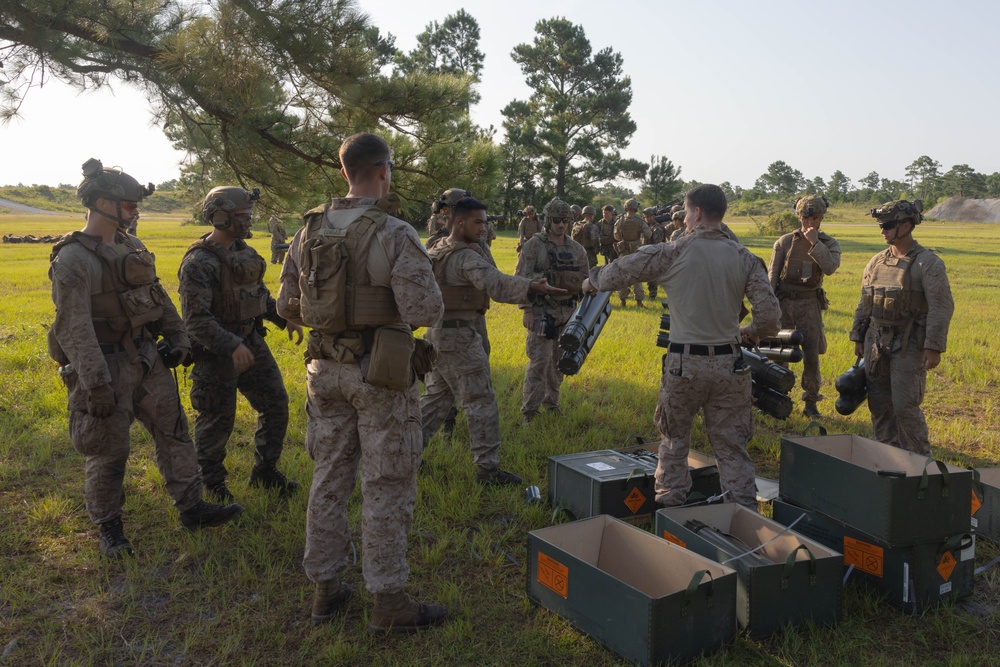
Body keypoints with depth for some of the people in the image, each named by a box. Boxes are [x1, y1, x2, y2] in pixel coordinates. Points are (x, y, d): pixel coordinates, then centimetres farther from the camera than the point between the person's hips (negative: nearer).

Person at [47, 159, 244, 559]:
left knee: (174, 430, 11)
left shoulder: (131, 248, 8)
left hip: (146, 359, 8)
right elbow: (73, 328, -23)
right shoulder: (73, 259, -17)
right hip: (106, 367, -8)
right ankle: (109, 529, 22)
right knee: (108, 452, 3)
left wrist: (178, 338, 13)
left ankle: (192, 508, 22)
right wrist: (95, 384, -27)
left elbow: (159, 298, 18)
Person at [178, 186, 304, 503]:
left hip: (251, 341, 8)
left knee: (276, 403, 9)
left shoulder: (243, 251, 6)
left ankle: (265, 471, 27)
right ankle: (211, 483, 27)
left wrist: (285, 319, 7)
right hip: (216, 351, -8)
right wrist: (231, 346, -34)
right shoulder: (199, 262, -20)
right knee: (218, 419, 6)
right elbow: (195, 319, -26)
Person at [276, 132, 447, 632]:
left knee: (329, 477, 15)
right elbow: (424, 311, -20)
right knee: (387, 487, 4)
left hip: (325, 370, 6)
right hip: (380, 374, -6)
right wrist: (427, 290, 2)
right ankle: (388, 601, 13)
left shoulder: (309, 232, 3)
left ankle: (325, 589, 27)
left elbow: (287, 306, 8)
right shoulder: (396, 235, -15)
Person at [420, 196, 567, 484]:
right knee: (481, 403, -3)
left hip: (437, 333, 10)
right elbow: (495, 283, -34)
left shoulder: (438, 251, 12)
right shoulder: (466, 256, -18)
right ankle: (488, 468, 2)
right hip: (459, 336, -9)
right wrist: (534, 287, -42)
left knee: (436, 396, 20)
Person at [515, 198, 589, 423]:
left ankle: (551, 402, 29)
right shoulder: (534, 245, -7)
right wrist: (527, 309, -15)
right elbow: (521, 278, -9)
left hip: (567, 312, 5)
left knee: (558, 361, 13)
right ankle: (529, 411, -1)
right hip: (542, 312, -5)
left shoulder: (577, 249, 7)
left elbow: (585, 280, 14)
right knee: (539, 361, -9)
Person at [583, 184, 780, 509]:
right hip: (729, 365, 2)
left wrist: (593, 280, 17)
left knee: (674, 440, 18)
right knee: (732, 447, 11)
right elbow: (769, 312, -5)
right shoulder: (744, 258, 0)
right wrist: (751, 331, 17)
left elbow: (621, 270, -4)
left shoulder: (673, 252, -8)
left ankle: (670, 507, 27)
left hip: (684, 363, -2)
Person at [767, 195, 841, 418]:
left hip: (810, 304, 0)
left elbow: (830, 268, -18)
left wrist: (814, 243, -19)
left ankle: (811, 403, 12)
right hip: (783, 302, 0)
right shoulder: (785, 242, 1)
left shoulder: (829, 243, 3)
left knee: (812, 356, 1)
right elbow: (771, 275, 0)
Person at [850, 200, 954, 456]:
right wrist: (858, 337, 14)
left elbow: (942, 307, -12)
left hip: (909, 345, -6)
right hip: (876, 341, 6)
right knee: (879, 403, 9)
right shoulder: (876, 262, 9)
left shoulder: (928, 263, -9)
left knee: (905, 405, -6)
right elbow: (864, 303, 16)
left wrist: (934, 347, -18)